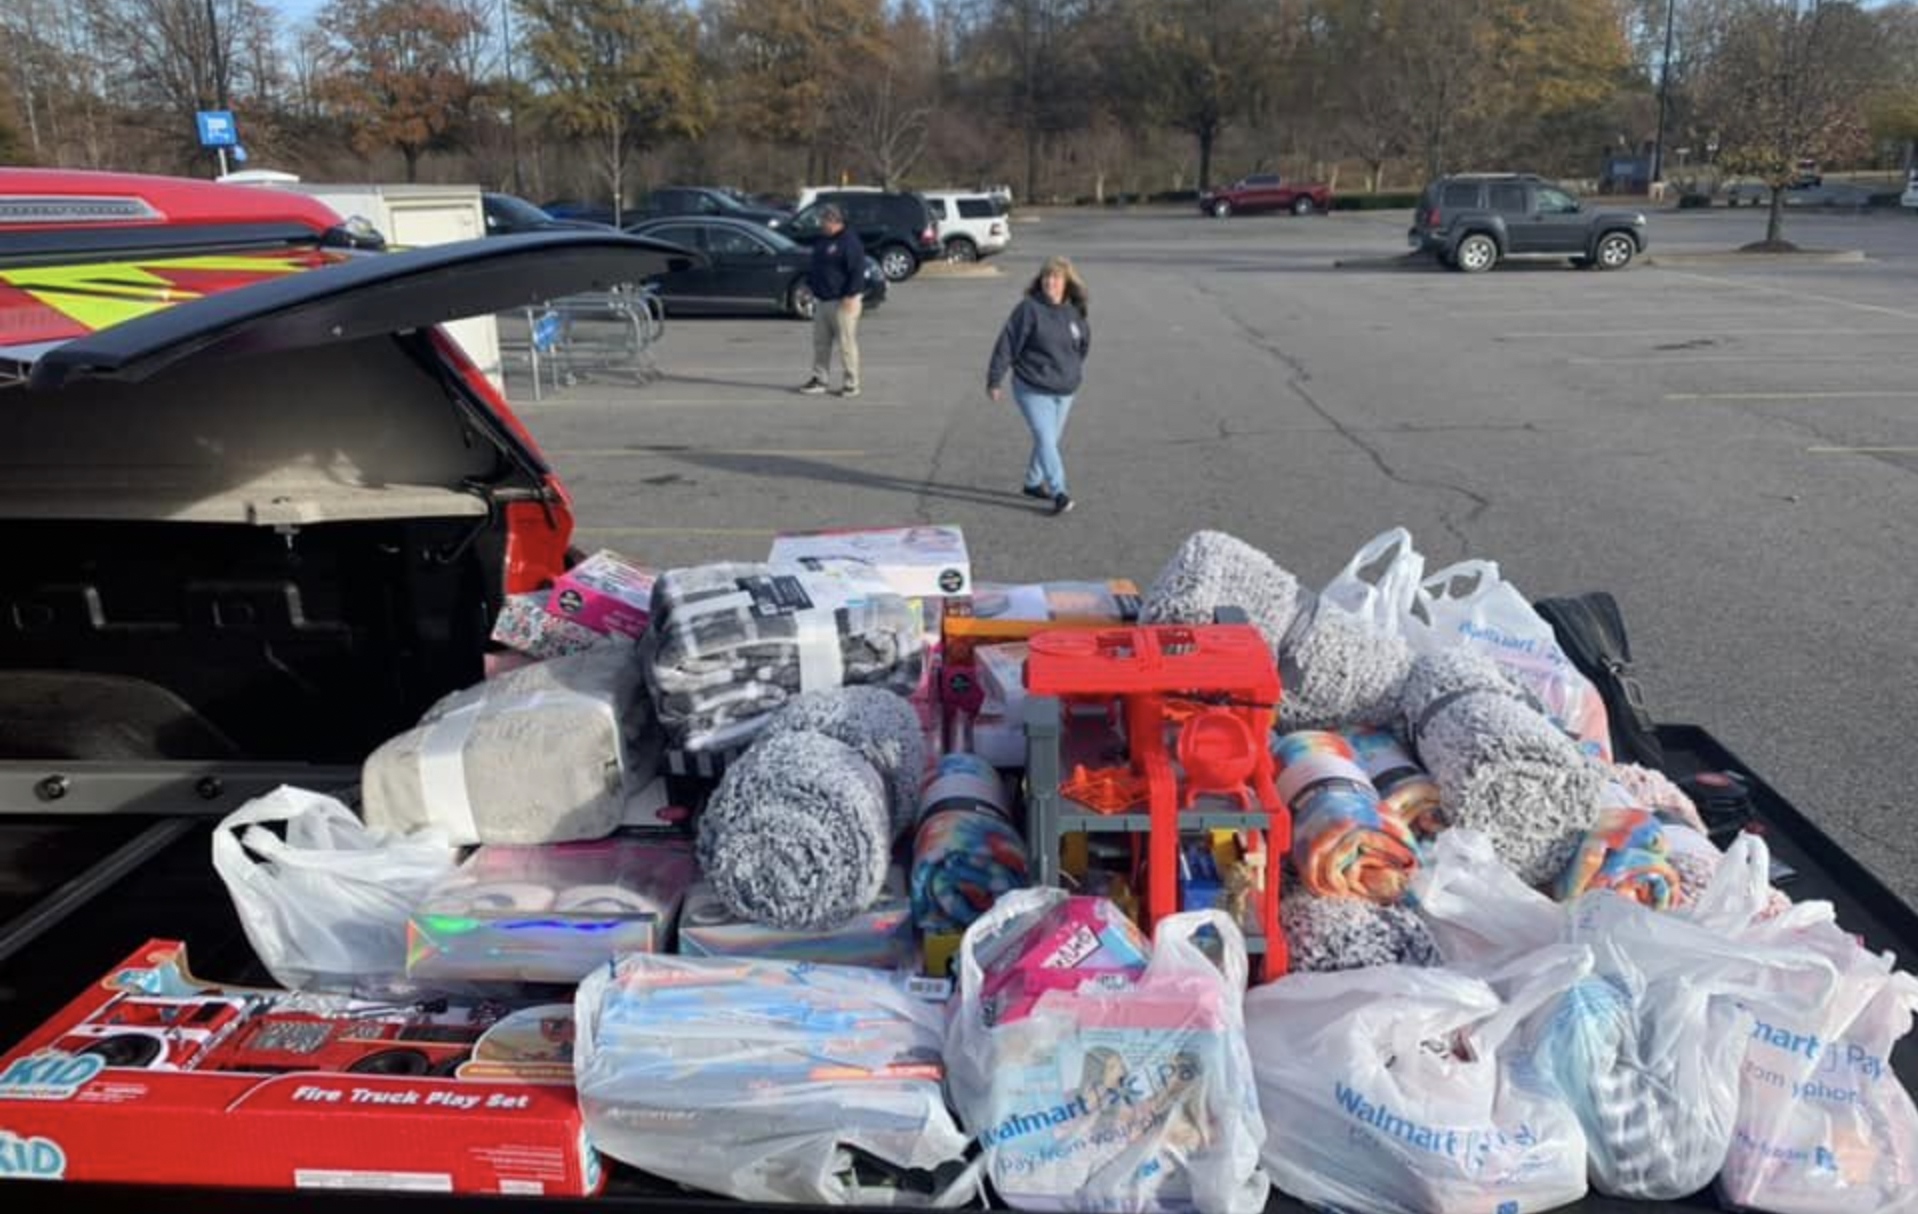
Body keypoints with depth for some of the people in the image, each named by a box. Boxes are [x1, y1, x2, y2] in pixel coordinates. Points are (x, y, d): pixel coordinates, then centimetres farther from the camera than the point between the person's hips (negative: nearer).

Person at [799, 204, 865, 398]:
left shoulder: (849, 241, -12)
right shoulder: (822, 240, 16)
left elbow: (857, 271, -18)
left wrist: (850, 296, -21)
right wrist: (810, 284, 19)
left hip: (842, 302, -9)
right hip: (822, 300, 9)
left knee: (846, 344, -5)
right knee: (820, 343, 9)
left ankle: (852, 384, 1)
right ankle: (820, 380, 16)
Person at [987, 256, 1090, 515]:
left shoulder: (1075, 312, 2)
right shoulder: (1029, 308, -14)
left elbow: (1084, 343, 19)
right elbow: (1007, 344, -12)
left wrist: (1076, 373, 20)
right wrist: (994, 381, -11)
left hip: (1064, 391, 6)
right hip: (1032, 389, -6)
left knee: (1051, 439, 14)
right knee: (1045, 438, -12)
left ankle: (1033, 483, 31)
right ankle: (1059, 492, -13)